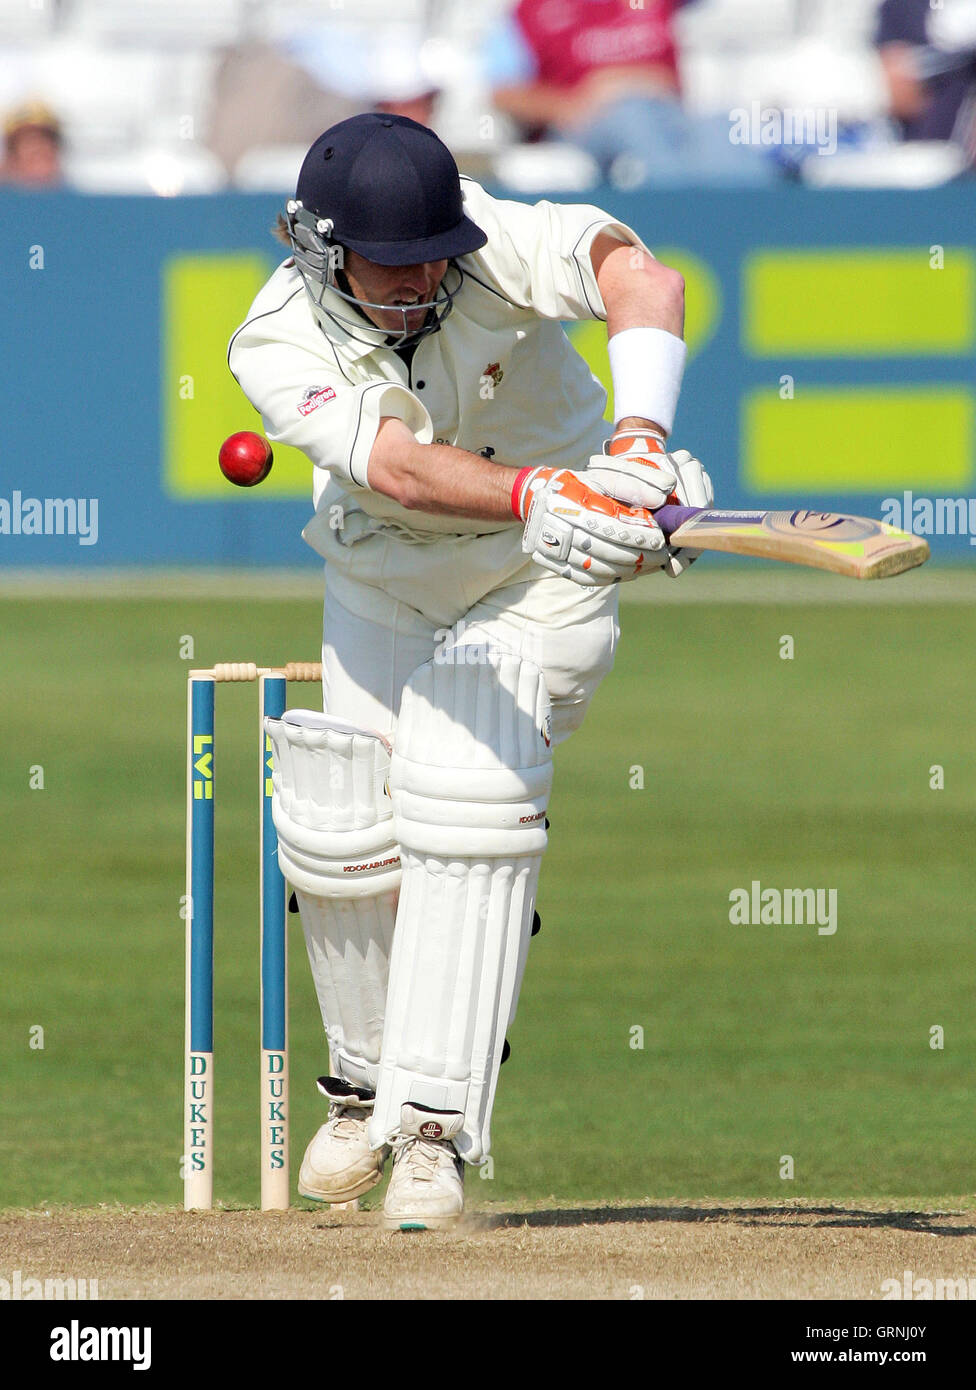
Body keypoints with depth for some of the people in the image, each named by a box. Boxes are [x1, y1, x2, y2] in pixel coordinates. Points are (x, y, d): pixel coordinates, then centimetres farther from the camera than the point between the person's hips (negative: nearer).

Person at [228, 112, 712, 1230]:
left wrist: (638, 446, -59)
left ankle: (434, 1124, -19)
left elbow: (645, 281, -44)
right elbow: (399, 467, -41)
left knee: (465, 798, -20)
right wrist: (530, 496, -60)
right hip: (382, 583, 2)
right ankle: (367, 1081, 25)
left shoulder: (490, 246, -26)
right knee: (340, 837, -3)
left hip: (538, 586, -2)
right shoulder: (279, 343, -24)